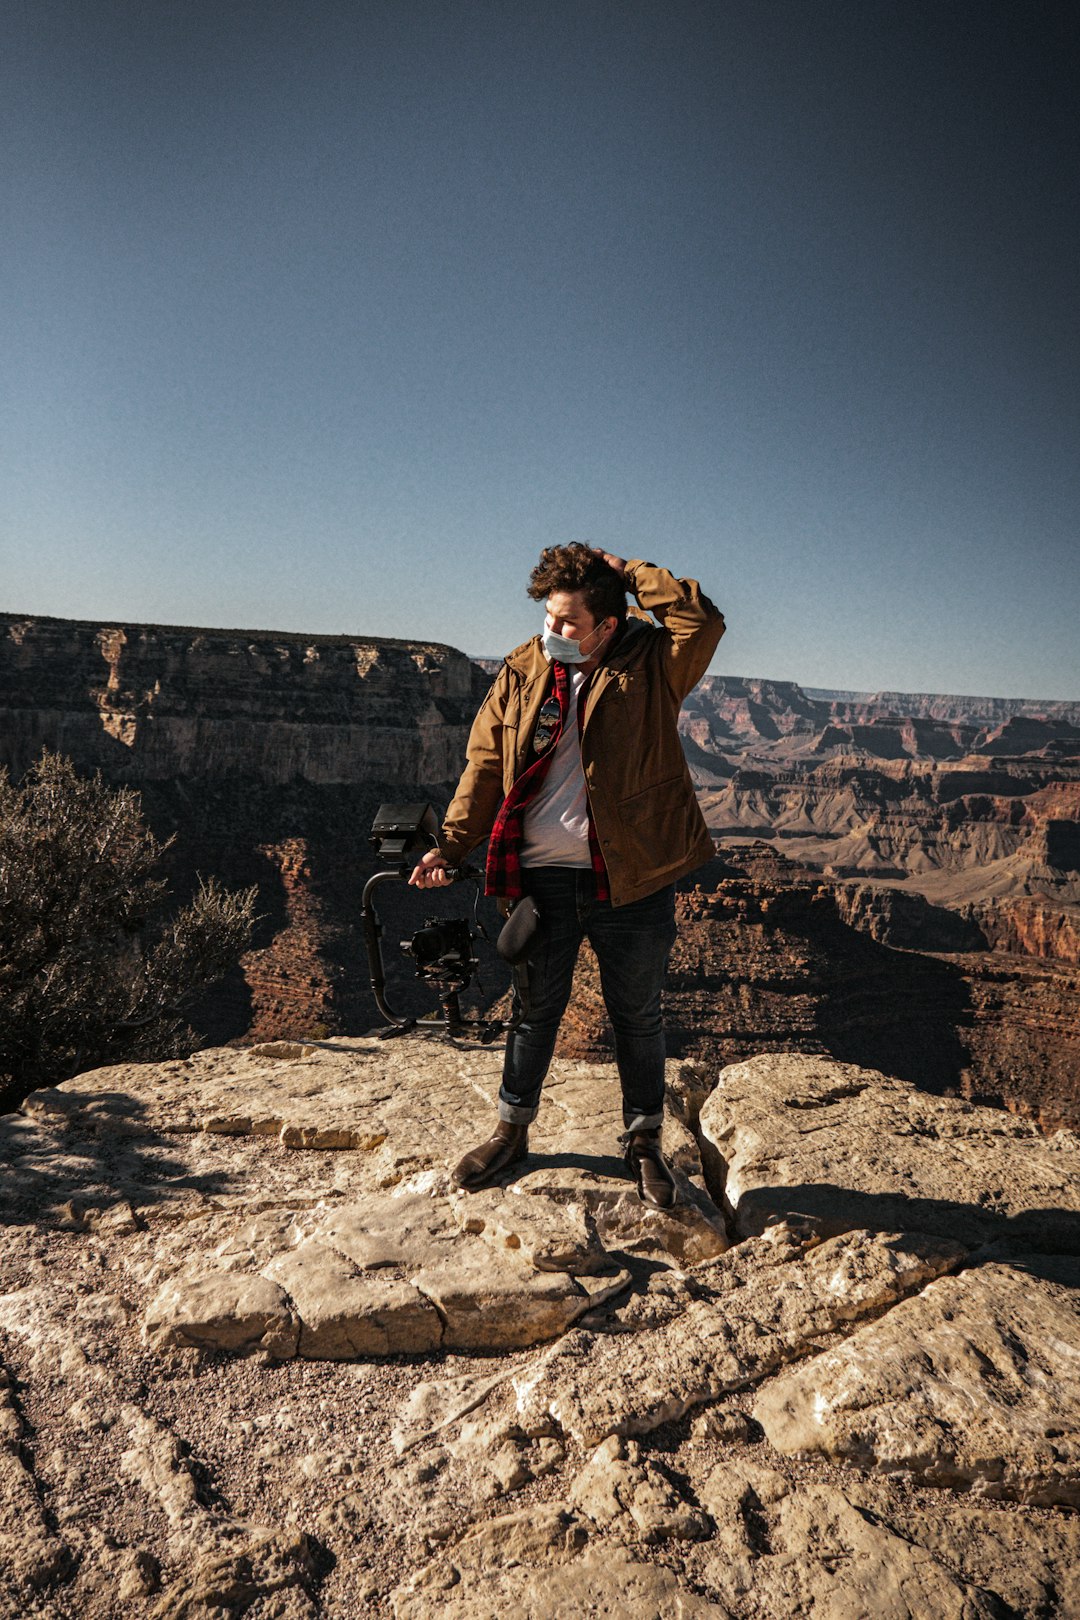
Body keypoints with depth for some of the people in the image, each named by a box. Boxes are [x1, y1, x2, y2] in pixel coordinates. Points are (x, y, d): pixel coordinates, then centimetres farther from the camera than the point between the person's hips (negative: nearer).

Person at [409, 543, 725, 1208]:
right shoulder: (521, 672, 3)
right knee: (535, 1009, 17)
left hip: (632, 878, -2)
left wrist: (626, 572, -14)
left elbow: (703, 620, -23)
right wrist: (451, 846, -3)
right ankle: (512, 1132, 37)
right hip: (541, 876, 2)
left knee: (638, 1015, 13)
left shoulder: (651, 664, -4)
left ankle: (645, 1141, 33)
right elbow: (485, 766, 5)